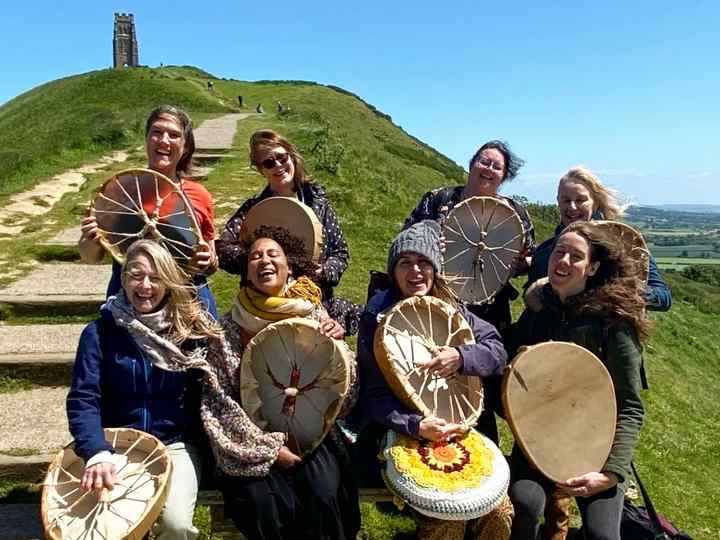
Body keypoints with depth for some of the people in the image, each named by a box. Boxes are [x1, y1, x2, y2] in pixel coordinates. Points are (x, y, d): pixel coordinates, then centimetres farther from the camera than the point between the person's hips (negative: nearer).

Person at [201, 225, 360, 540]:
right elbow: (216, 401, -6)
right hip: (252, 440, 0)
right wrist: (268, 448, -13)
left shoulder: (314, 316, 0)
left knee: (324, 496, -23)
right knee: (267, 506, -23)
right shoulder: (228, 327, -3)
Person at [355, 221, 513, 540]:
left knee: (500, 512, -9)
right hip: (399, 433, -4)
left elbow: (498, 352, 0)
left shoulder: (450, 308, 6)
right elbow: (374, 394, -12)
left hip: (455, 427, 5)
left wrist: (461, 357, -20)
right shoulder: (377, 318, -8)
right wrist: (416, 426, -28)